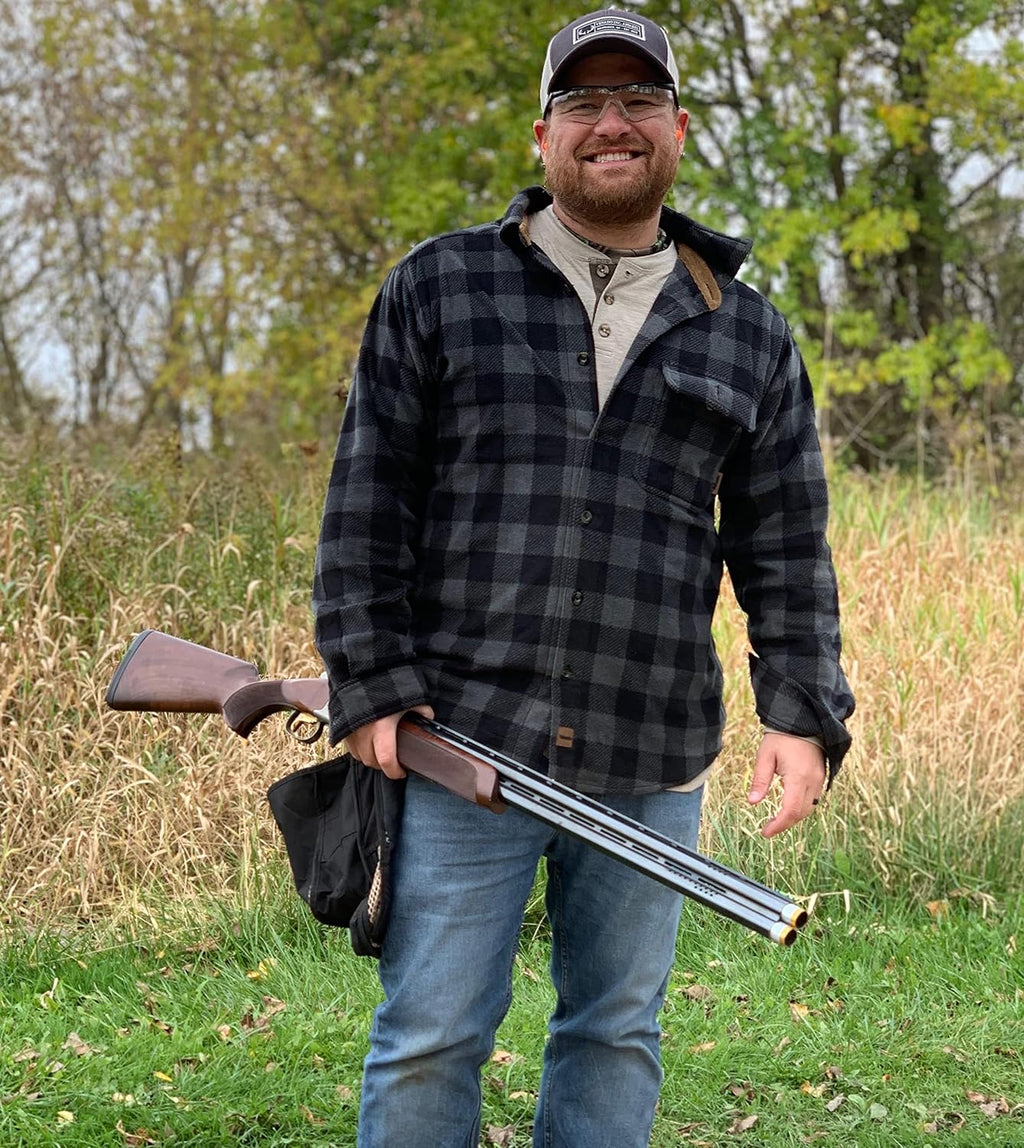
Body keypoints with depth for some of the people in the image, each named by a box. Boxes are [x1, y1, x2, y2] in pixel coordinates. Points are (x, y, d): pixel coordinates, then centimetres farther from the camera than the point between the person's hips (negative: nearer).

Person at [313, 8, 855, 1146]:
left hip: (651, 768, 2)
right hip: (461, 748, -2)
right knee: (432, 1036, 0)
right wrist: (371, 689, -6)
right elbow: (366, 502, 2)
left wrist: (802, 712, -2)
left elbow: (786, 551, 11)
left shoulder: (748, 337, 11)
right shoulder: (440, 287, 5)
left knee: (617, 1032, 11)